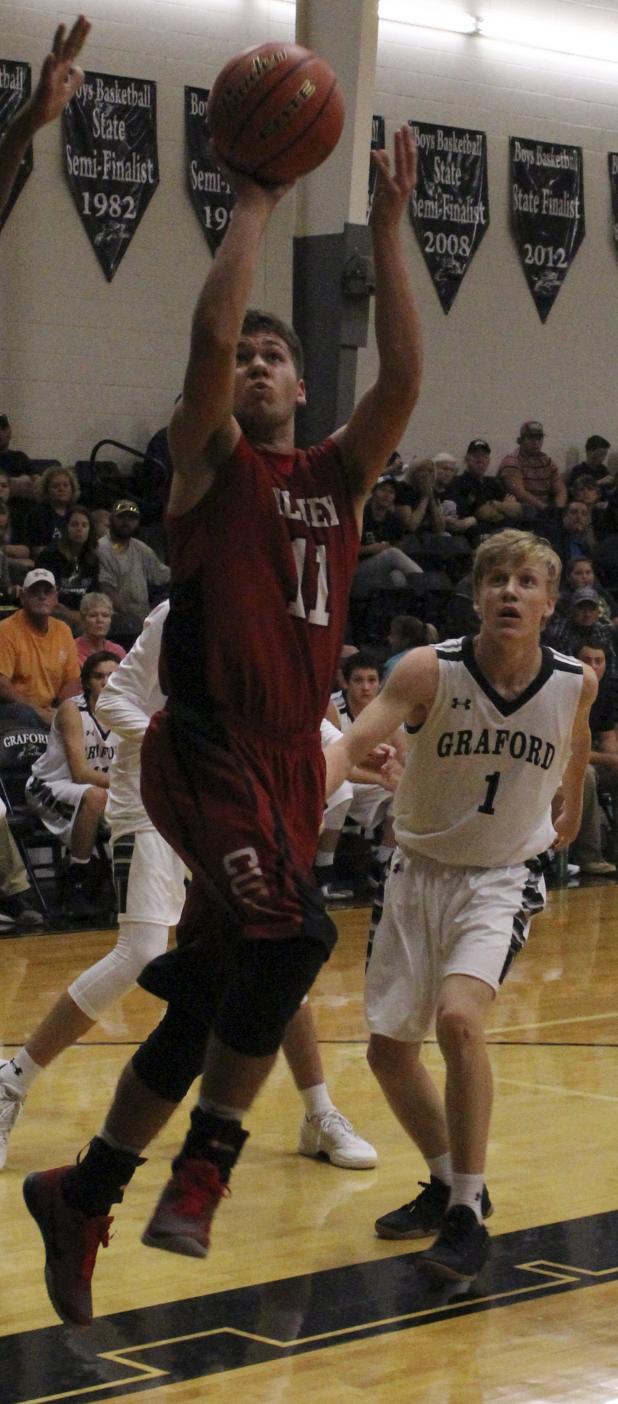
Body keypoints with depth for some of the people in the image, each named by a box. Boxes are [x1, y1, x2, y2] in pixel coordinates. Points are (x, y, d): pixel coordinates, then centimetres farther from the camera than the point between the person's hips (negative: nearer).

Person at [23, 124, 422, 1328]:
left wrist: (386, 231, -4)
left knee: (205, 1003, 10)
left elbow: (403, 379, -2)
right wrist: (251, 208, -9)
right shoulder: (211, 459, 2)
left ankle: (82, 1197, 24)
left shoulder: (340, 472, 14)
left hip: (292, 757, 6)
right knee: (294, 931, -29)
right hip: (205, 745, -6)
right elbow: (208, 335, -15)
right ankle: (204, 1166, -16)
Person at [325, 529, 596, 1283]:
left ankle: (467, 1217, -15)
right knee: (388, 1049, 6)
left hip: (503, 879, -2)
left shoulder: (575, 683, -9)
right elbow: (355, 740, -30)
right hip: (421, 872, 2)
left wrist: (570, 812, 31)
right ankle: (449, 1184, 32)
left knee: (459, 1018, -27)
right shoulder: (430, 669, -17)